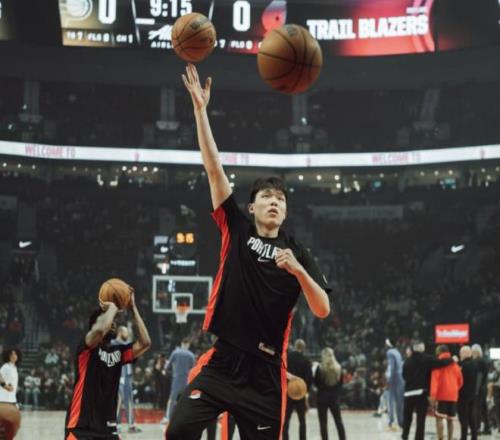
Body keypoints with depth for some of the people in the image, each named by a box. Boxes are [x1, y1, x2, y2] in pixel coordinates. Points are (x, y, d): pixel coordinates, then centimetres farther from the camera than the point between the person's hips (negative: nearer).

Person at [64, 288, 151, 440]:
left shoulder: (118, 352, 11)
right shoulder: (87, 349, -8)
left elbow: (144, 343, -4)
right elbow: (100, 330, -31)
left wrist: (133, 308, -1)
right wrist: (112, 307, -13)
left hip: (107, 428, 7)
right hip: (81, 428, -7)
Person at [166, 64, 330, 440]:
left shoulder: (298, 253, 6)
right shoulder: (236, 230, 5)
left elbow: (323, 310, -2)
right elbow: (214, 169, 0)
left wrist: (298, 271, -19)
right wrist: (200, 109, -5)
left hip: (266, 370, 1)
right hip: (221, 360, -1)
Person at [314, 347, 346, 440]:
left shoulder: (320, 368, -10)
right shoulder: (338, 368, 0)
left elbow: (316, 382, -5)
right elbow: (341, 383, 5)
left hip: (322, 397, -3)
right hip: (335, 397, 3)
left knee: (323, 423, 2)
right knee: (338, 422, 11)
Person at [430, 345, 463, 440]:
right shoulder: (455, 364, 14)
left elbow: (434, 380, -12)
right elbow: (460, 381, 19)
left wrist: (432, 395, -16)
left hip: (441, 395, -5)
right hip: (453, 396, 5)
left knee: (439, 418, -8)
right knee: (450, 420, 11)